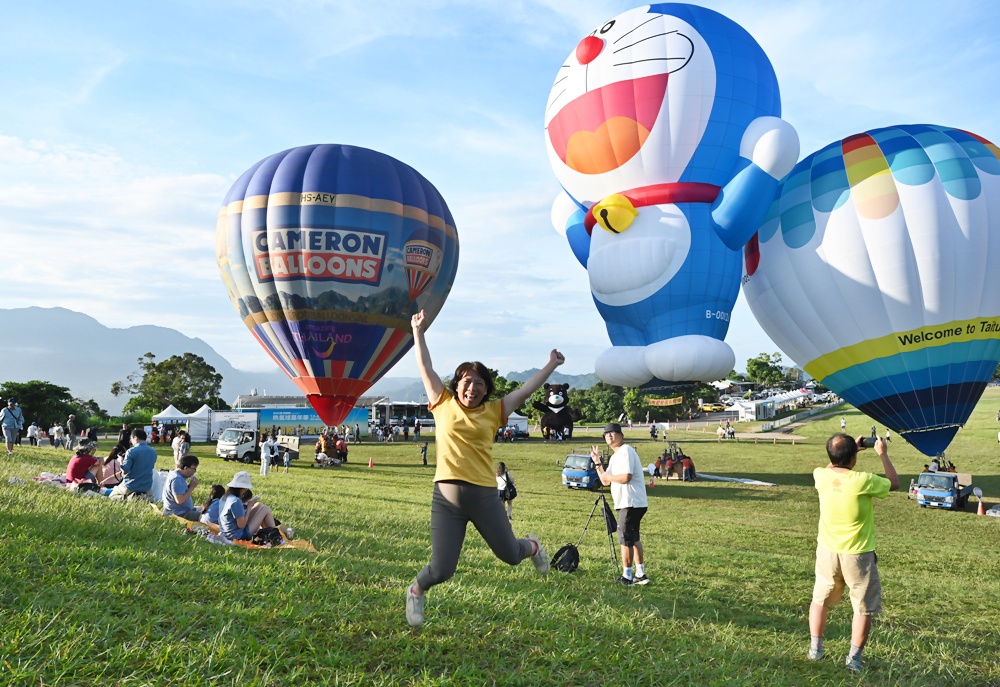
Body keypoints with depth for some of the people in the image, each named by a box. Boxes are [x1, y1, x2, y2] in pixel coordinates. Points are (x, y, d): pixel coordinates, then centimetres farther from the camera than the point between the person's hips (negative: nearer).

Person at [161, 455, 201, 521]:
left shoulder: (175, 474, 10)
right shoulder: (177, 479, -21)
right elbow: (180, 500, -27)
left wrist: (190, 485, 0)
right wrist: (192, 487, -18)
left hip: (183, 510, 11)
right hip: (178, 514, -11)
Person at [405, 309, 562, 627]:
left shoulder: (494, 411, 7)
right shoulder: (444, 404, 5)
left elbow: (526, 390, 12)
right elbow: (426, 367, 9)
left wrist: (551, 364, 14)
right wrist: (418, 331, 11)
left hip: (484, 496, 1)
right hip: (447, 496, -1)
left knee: (510, 555, 15)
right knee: (441, 571, -1)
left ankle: (532, 546, 53)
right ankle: (416, 592, 34)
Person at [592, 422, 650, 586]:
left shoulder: (625, 451, -13)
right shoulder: (615, 456, 18)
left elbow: (626, 477, -24)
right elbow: (605, 481, 17)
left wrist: (608, 476, -9)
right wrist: (597, 462, 16)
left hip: (631, 503, -11)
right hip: (632, 503, 11)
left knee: (626, 539, -3)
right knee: (633, 538, 16)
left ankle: (627, 577, 5)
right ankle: (640, 575, 24)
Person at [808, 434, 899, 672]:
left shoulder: (821, 476, -9)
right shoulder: (863, 481, -22)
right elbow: (894, 483, -1)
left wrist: (852, 449, 20)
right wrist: (883, 454, 7)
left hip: (828, 551, 4)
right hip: (858, 554, -4)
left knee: (820, 599, 20)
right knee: (864, 608, 12)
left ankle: (815, 648, 26)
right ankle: (854, 658, 15)